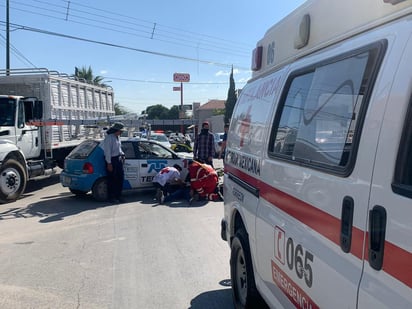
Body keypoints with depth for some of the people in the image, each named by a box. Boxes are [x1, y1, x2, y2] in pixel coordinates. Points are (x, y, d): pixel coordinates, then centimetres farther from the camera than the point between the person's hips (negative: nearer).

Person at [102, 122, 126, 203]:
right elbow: (107, 151, -19)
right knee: (112, 179, -1)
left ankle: (118, 196, 20)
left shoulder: (117, 137, 12)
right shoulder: (109, 138, -16)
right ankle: (111, 197, 8)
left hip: (118, 159, 9)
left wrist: (122, 154, 9)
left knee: (120, 177, 10)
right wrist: (109, 163, -20)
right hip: (112, 160, -9)